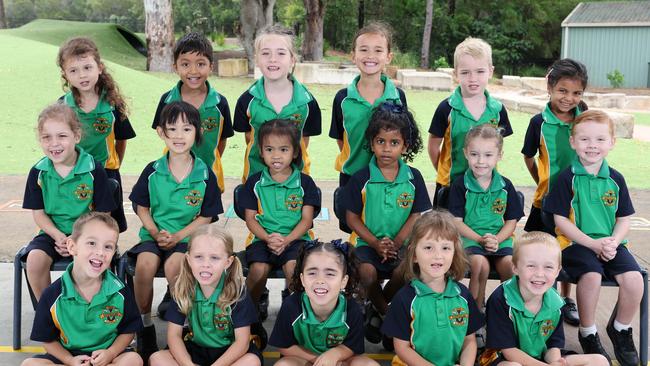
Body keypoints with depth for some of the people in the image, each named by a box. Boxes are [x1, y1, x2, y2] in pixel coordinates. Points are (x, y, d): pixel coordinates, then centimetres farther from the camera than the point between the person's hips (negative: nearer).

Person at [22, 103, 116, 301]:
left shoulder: (94, 170, -10)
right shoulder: (38, 172, -1)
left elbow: (103, 214, -6)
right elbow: (38, 213, 4)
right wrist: (58, 236, -14)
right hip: (53, 232, 3)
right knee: (35, 259, -25)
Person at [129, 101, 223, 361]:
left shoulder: (205, 174, -3)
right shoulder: (152, 171, 1)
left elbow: (206, 216, 1)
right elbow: (142, 208, 8)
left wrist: (178, 236, -11)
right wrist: (156, 233, -9)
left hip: (188, 235, -2)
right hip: (155, 233, 2)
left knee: (173, 265, -32)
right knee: (145, 264, -29)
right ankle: (145, 325, -8)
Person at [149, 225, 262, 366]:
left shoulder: (236, 290, -17)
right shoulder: (184, 289, -9)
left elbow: (242, 341, -18)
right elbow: (174, 335, -8)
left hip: (229, 352, -2)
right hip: (196, 350, 3)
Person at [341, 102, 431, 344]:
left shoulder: (413, 178, 2)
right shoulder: (361, 179, -3)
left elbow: (416, 216, 2)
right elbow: (352, 218, -1)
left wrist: (395, 243, -12)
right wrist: (376, 244, -12)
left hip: (401, 243, 1)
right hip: (368, 242, -1)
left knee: (403, 272, -28)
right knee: (367, 271, -31)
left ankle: (376, 309, 4)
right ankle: (386, 314, 0)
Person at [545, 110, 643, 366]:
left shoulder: (615, 179, 7)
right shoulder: (568, 178, -5)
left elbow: (624, 218, 10)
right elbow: (560, 219, -7)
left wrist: (613, 241, -10)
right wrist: (593, 243, -15)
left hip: (610, 244, 4)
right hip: (576, 242, -4)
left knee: (633, 278, -20)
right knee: (591, 275, -31)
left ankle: (620, 330, 8)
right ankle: (587, 333, -6)